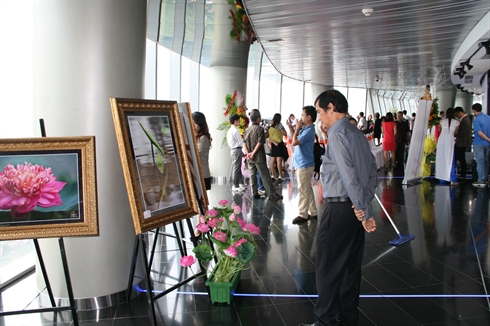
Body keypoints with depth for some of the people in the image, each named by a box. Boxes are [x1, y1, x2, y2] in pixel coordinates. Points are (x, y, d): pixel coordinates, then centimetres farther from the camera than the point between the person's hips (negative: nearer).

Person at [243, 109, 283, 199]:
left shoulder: (247, 130, 10)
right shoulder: (260, 129, -10)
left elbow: (244, 143, 4)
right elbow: (259, 143, -16)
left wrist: (247, 153, -5)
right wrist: (253, 153, -13)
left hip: (250, 158, 6)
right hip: (259, 157, -6)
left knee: (252, 175, 11)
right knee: (265, 176, -3)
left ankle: (255, 193, 13)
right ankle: (272, 194, 0)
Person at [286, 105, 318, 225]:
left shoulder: (309, 130, -21)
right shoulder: (306, 128, 9)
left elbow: (294, 142, -24)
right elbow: (297, 139, 19)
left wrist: (297, 129, -11)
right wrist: (291, 127, 9)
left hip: (304, 165, -10)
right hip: (303, 163, 10)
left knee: (303, 190, -3)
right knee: (308, 189, 15)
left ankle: (302, 215, 5)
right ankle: (313, 213, 23)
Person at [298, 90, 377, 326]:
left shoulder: (337, 135, -15)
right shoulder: (358, 134, 13)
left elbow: (349, 178, -21)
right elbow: (372, 174, 11)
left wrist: (365, 211, -17)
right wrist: (364, 204, 1)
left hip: (339, 209, -9)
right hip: (357, 209, 9)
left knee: (328, 268, 3)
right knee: (351, 266, 17)